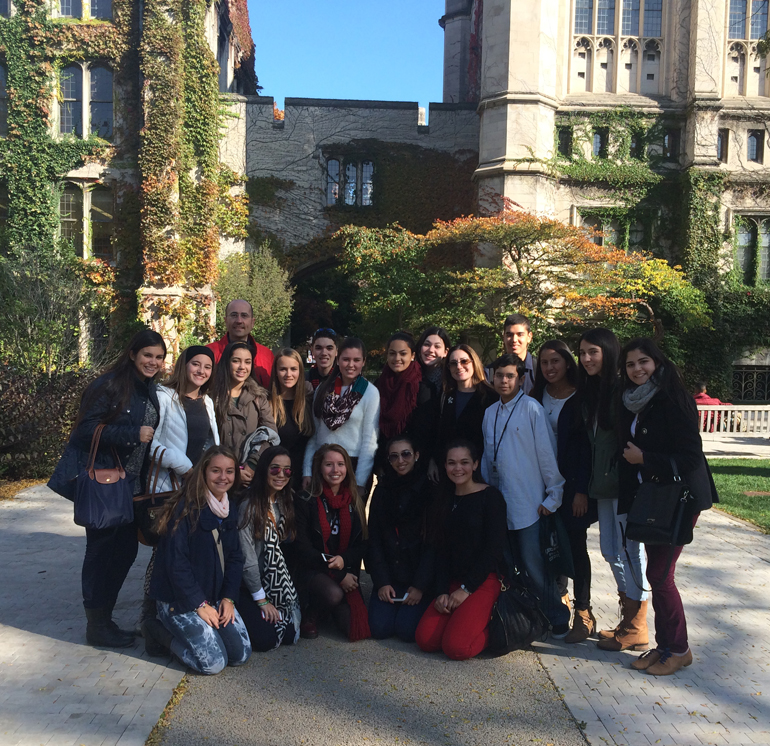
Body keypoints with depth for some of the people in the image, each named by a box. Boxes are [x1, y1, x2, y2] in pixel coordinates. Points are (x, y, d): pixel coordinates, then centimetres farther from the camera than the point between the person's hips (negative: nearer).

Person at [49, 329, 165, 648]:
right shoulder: (111, 385, -13)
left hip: (131, 484, 8)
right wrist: (133, 434, -24)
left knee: (126, 549, 10)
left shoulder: (151, 391, 11)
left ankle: (103, 618, 25)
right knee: (102, 548, 0)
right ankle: (97, 624, 14)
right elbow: (87, 429, -19)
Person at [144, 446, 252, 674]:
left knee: (241, 654, -2)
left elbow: (235, 558, 8)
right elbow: (175, 561, -20)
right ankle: (160, 632, 8)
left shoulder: (230, 511, 7)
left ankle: (181, 633, 19)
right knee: (213, 662, -16)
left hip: (215, 598, 7)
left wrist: (228, 598, -5)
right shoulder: (186, 508, -18)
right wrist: (199, 604, -17)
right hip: (178, 600, -7)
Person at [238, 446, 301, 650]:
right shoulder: (248, 505, -17)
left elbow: (282, 546, 9)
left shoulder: (285, 503, 6)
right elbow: (246, 557, -17)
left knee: (290, 635, -9)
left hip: (274, 582, 6)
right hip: (246, 585, -6)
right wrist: (261, 600, -13)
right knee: (265, 640, -18)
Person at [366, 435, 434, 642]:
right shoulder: (382, 491, 7)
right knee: (379, 628, -12)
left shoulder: (429, 489, -4)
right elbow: (374, 540, 4)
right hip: (388, 576, 3)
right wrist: (381, 582, -6)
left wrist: (420, 585, -13)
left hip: (419, 576, -3)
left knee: (407, 629, -17)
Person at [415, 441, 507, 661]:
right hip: (453, 582, 6)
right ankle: (465, 618, 14)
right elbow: (441, 550, 7)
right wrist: (442, 592, -6)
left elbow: (494, 549, -11)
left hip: (484, 581, -6)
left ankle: (493, 629, 8)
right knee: (425, 640, -10)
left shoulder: (491, 496, -6)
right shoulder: (446, 501, 12)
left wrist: (466, 588, -12)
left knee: (456, 647, -20)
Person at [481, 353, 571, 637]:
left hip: (528, 504, -6)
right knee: (508, 563, 12)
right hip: (499, 502, 6)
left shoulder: (532, 408, -8)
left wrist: (553, 496, -8)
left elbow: (547, 453, -8)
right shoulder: (490, 413, 11)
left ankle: (557, 620, 14)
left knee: (533, 565, -3)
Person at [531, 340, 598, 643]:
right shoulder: (538, 397, 7)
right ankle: (559, 598, 24)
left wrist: (582, 490, -14)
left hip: (572, 481, -4)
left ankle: (583, 613, 10)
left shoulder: (580, 398, -8)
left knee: (576, 543, 0)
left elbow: (587, 445, -10)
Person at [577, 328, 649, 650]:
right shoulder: (589, 392, 12)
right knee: (610, 549, 14)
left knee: (629, 550, 0)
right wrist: (585, 487, 14)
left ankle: (637, 627, 13)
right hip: (603, 484, 8)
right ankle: (628, 618, 28)